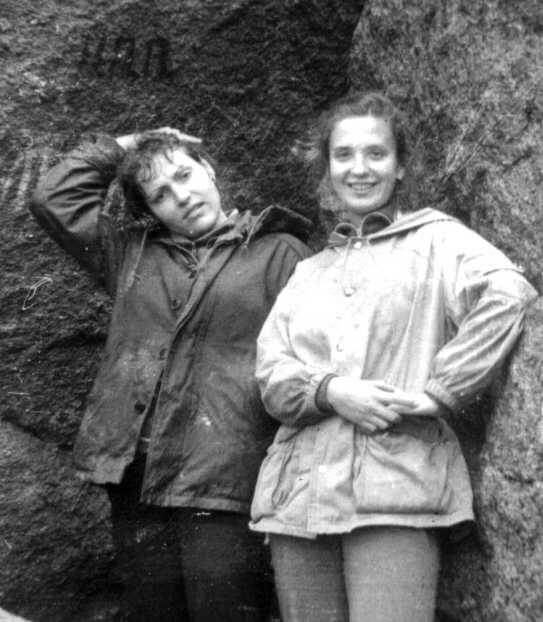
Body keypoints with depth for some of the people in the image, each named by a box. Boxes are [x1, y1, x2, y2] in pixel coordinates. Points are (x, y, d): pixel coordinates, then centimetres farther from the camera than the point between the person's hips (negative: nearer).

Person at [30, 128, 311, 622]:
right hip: (137, 482, 4)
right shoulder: (132, 251, 18)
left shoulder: (278, 251, 5)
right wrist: (121, 148, 18)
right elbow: (55, 198, 17)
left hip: (226, 486, -4)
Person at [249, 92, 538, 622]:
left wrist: (437, 391, -14)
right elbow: (271, 375, 10)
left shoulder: (434, 237, 7)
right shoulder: (307, 271, 21)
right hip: (298, 493, 4)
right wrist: (329, 391, -10)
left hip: (395, 488, -4)